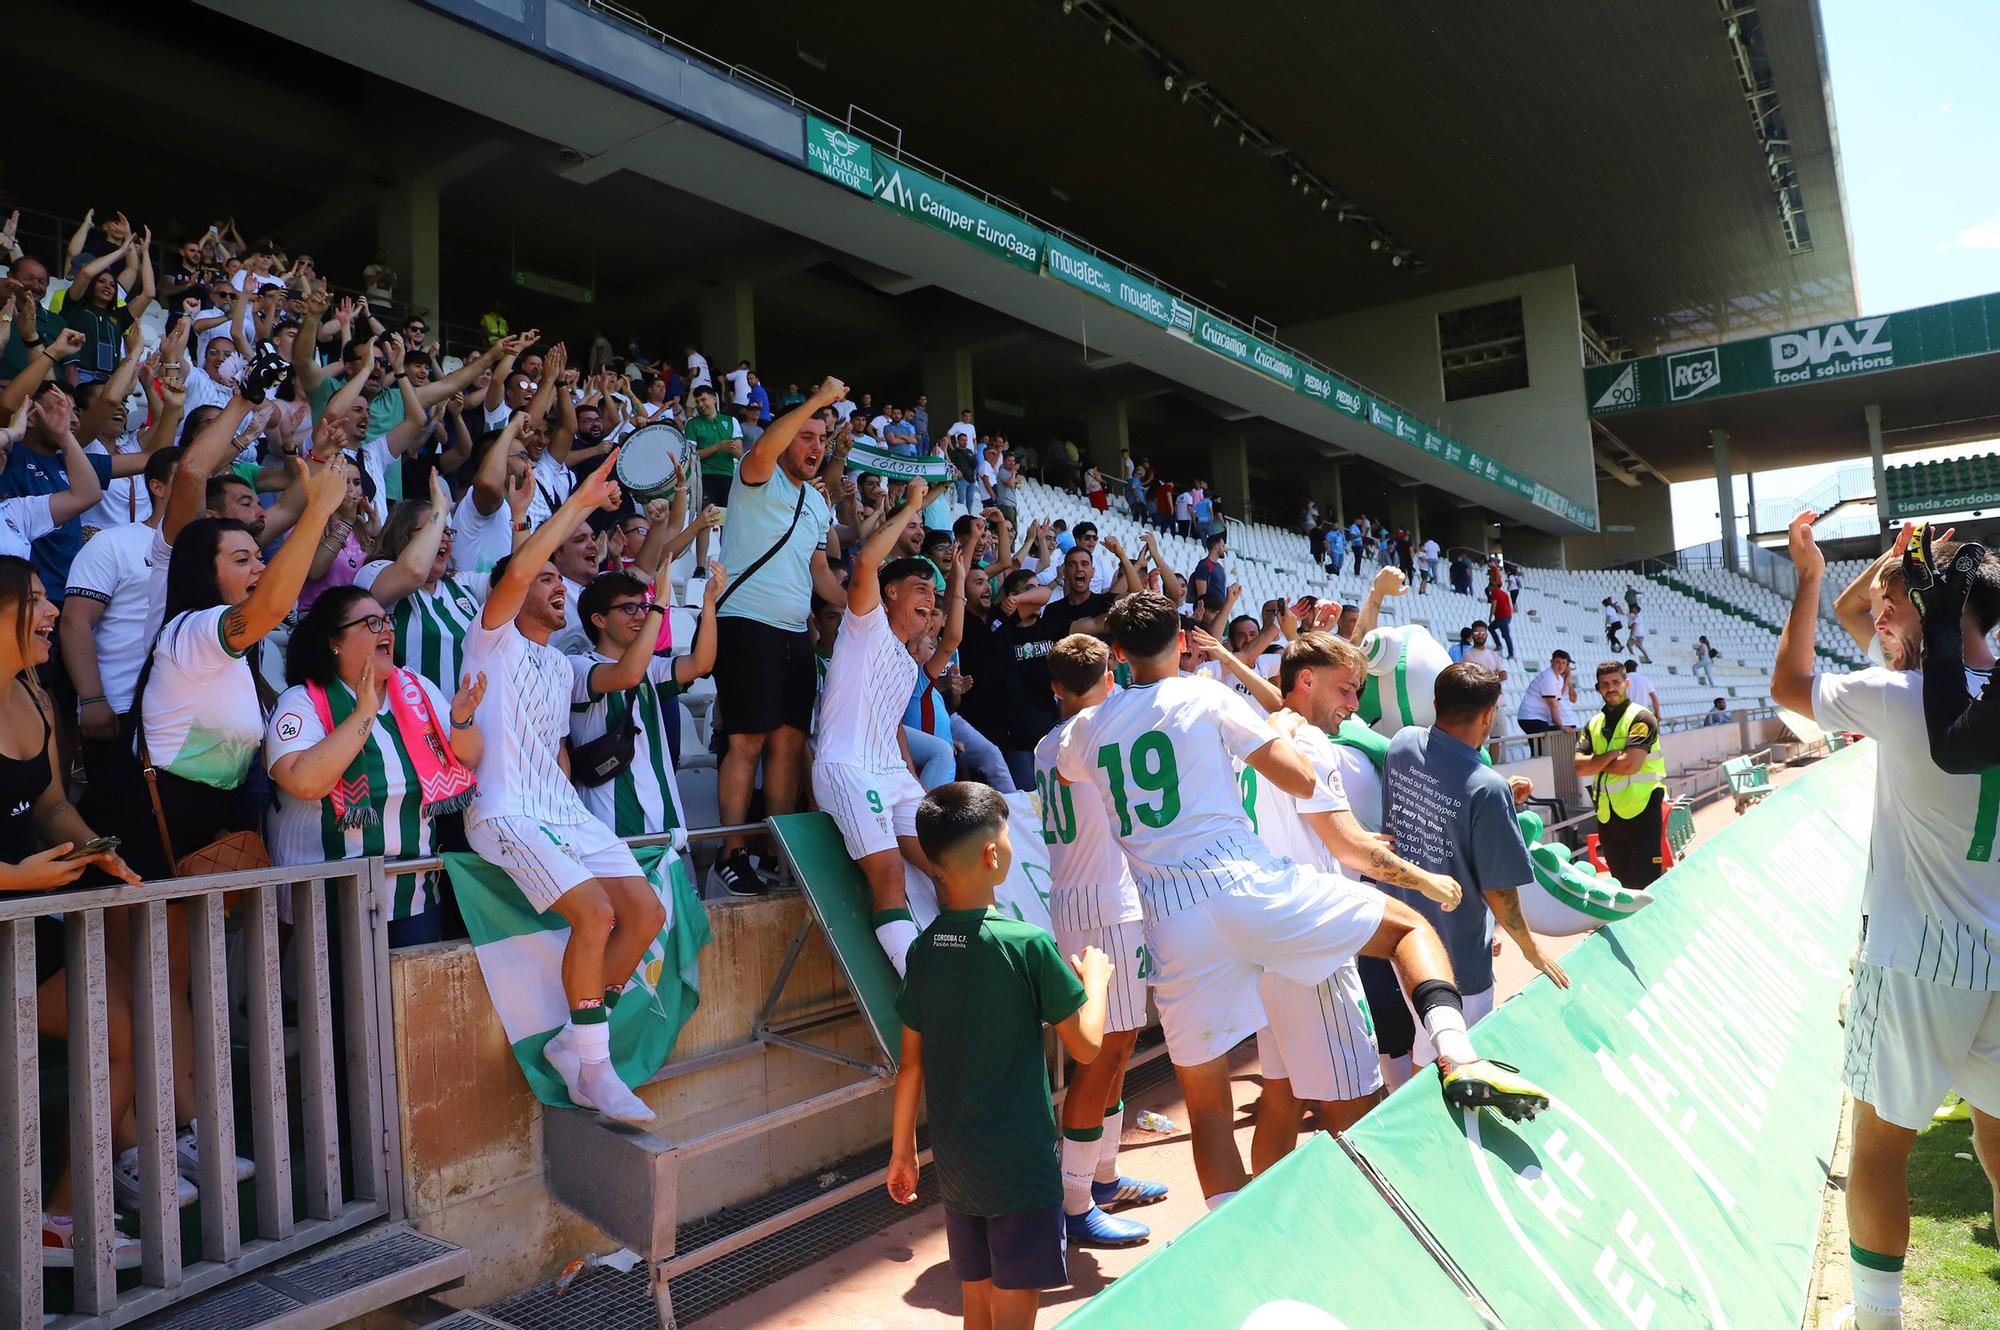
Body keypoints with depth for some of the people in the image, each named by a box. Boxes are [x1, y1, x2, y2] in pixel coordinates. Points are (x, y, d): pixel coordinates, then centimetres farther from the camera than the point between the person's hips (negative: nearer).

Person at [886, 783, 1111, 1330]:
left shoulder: (924, 949, -1)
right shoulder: (1028, 944, -17)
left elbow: (911, 1064, 5)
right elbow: (1086, 1045, -10)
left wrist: (902, 1151, 16)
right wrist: (1095, 978, 7)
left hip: (955, 1163, 6)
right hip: (1020, 1163, -6)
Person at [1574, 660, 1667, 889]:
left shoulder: (1641, 718, -5)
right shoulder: (1594, 724, 12)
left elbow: (1630, 765, -17)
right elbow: (1580, 767, 0)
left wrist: (1596, 763, -3)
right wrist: (1610, 756, -13)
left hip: (1641, 812, -6)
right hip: (1607, 816, 6)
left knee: (1647, 883, -6)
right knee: (1622, 885, 15)